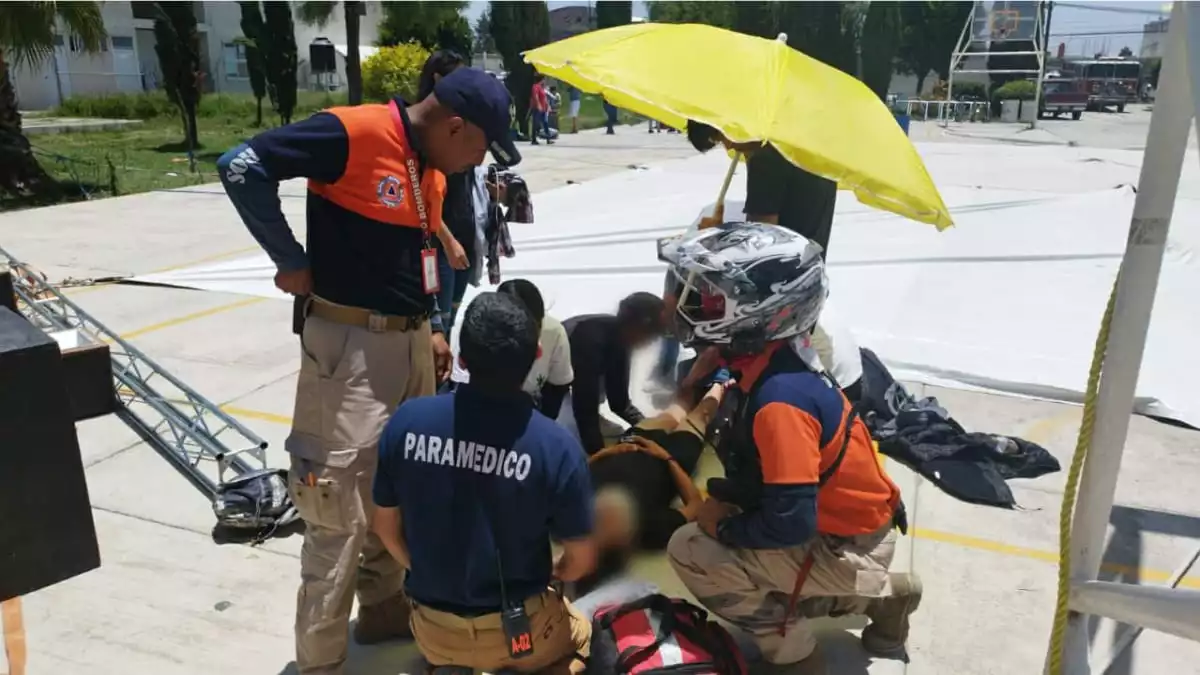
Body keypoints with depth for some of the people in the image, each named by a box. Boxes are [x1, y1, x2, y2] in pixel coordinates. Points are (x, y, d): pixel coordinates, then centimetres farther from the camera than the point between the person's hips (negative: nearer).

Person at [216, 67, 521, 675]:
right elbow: (241, 167, -18)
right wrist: (291, 260, -14)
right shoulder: (353, 133, -15)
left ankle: (383, 606, 38)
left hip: (411, 342, 9)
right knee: (341, 508, -3)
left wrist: (432, 326, 14)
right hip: (349, 345, -8)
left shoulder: (433, 169, 11)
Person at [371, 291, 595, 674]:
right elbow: (581, 559, -12)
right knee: (581, 632, 30)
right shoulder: (555, 446, -23)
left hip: (431, 629, 4)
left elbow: (385, 526, -3)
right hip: (517, 631, -3)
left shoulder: (407, 421, -16)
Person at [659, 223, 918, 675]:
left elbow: (791, 524, -29)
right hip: (855, 522, 8)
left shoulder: (779, 400, -31)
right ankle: (880, 596, 20)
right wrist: (724, 499, 1)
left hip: (848, 548, -8)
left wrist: (724, 527, -13)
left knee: (690, 551, -13)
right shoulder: (776, 360, -4)